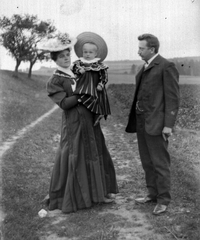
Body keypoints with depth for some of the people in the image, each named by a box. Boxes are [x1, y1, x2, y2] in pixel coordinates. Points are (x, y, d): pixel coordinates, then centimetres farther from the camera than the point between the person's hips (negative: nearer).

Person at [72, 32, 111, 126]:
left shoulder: (100, 65, 0)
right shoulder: (79, 63, 8)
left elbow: (104, 77, 0)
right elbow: (73, 72, 5)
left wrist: (101, 85, -14)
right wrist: (79, 71, -14)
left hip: (95, 89, -1)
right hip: (82, 88, 2)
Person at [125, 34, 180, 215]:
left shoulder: (166, 67, -9)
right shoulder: (145, 68, 16)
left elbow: (173, 98, -12)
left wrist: (168, 125, -17)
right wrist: (136, 120, 12)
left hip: (156, 123, -8)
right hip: (141, 122, 8)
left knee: (160, 163, 0)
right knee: (147, 162, 15)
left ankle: (163, 200, 12)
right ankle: (152, 193, 28)